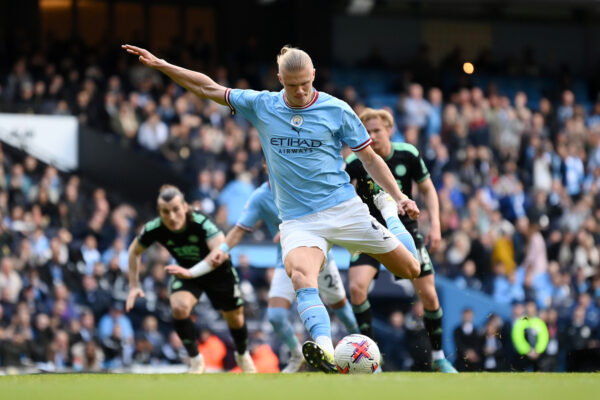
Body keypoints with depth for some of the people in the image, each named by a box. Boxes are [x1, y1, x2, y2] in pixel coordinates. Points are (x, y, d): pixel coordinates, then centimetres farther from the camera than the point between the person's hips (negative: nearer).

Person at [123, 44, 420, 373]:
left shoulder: (337, 110, 0)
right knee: (301, 273, -33)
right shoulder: (261, 106, 5)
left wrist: (398, 196, -3)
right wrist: (160, 65, 7)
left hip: (344, 209, 1)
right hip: (297, 220, -1)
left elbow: (370, 158, 7)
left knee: (410, 271, 0)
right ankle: (324, 350, -53)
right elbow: (210, 89, 11)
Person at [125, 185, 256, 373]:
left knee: (235, 319, 13)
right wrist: (134, 286, -7)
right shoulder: (154, 229, -26)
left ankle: (243, 356, 46)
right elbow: (134, 251, -5)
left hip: (217, 271, -2)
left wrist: (191, 272, -64)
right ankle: (195, 361, -8)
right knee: (179, 308, -27)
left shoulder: (200, 223, -38)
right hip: (186, 271, 2)